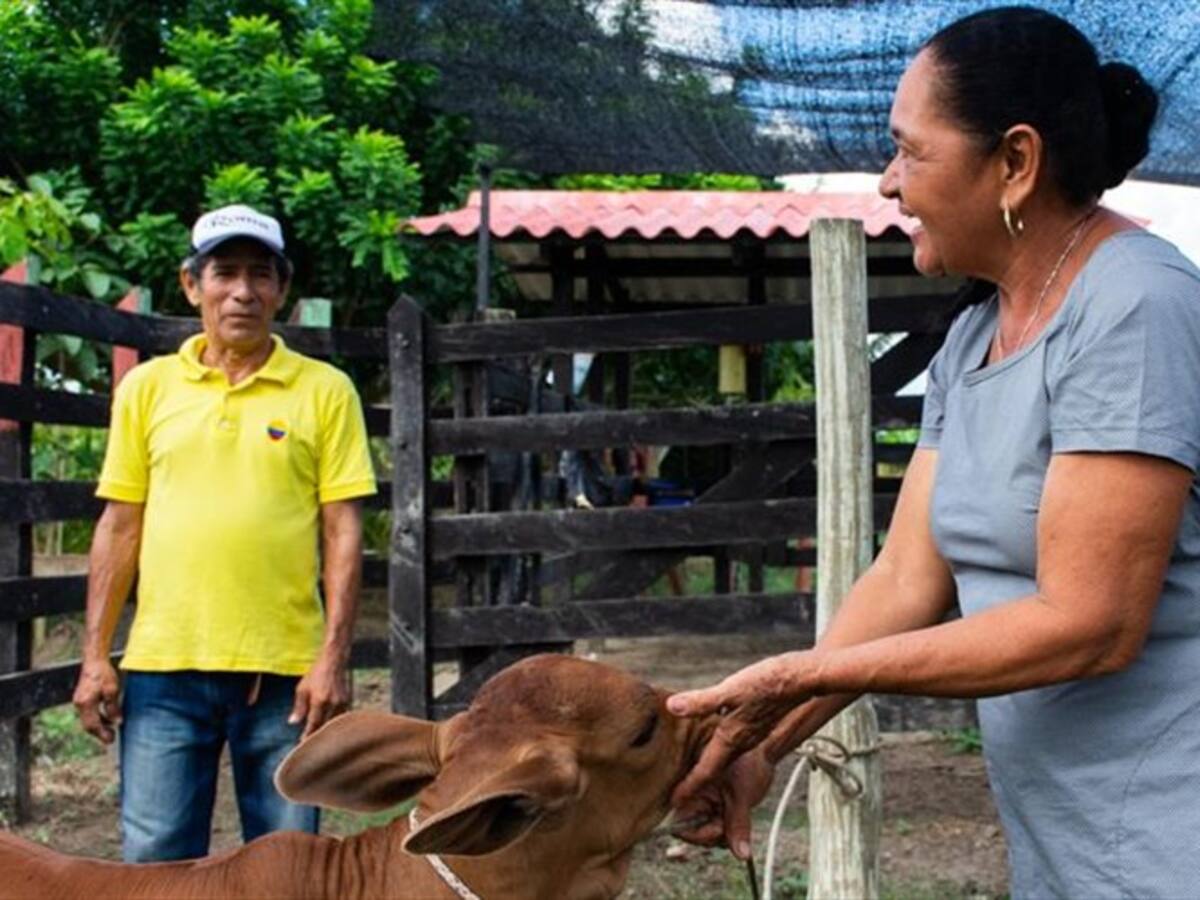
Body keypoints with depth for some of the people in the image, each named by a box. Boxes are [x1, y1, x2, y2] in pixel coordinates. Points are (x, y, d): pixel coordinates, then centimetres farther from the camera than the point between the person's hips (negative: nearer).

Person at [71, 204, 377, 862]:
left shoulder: (325, 391, 2)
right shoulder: (147, 387, 8)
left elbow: (343, 532, 0)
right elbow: (119, 526, 10)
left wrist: (334, 659, -7)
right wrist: (95, 654, 4)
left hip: (285, 671, -1)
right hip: (163, 666, 2)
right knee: (154, 862, 4)